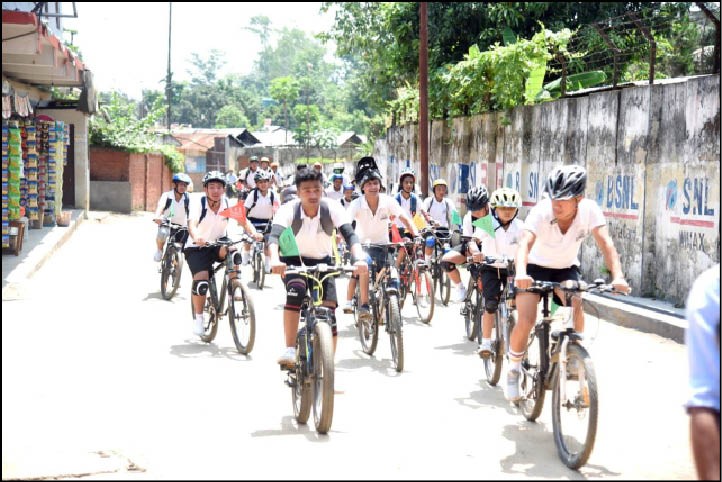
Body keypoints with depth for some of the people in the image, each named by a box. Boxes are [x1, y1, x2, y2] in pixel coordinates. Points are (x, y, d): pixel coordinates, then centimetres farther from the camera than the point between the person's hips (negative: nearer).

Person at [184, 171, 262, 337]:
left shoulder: (228, 204, -10)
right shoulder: (198, 203, -18)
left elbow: (243, 220, -20)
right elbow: (192, 224, -34)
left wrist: (253, 232, -42)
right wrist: (196, 238, -56)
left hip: (217, 244, 3)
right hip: (196, 247, -3)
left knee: (234, 254, -30)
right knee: (201, 280, -22)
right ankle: (198, 317, -2)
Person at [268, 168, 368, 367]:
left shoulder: (332, 208, -21)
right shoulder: (288, 210, -24)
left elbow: (350, 234, -31)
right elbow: (274, 235, -37)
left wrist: (359, 258, -51)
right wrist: (275, 259, -58)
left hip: (323, 262, 2)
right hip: (294, 260, -2)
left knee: (329, 310, -12)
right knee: (295, 291, -33)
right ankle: (290, 351, -31)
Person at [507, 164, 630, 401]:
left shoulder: (589, 210, -25)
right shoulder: (541, 211, -31)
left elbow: (605, 243, -34)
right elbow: (525, 243, -44)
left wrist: (618, 277, -50)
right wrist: (521, 273, -64)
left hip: (566, 268, 2)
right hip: (535, 267, -2)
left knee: (576, 307, -26)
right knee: (526, 320, -18)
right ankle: (513, 369, 6)